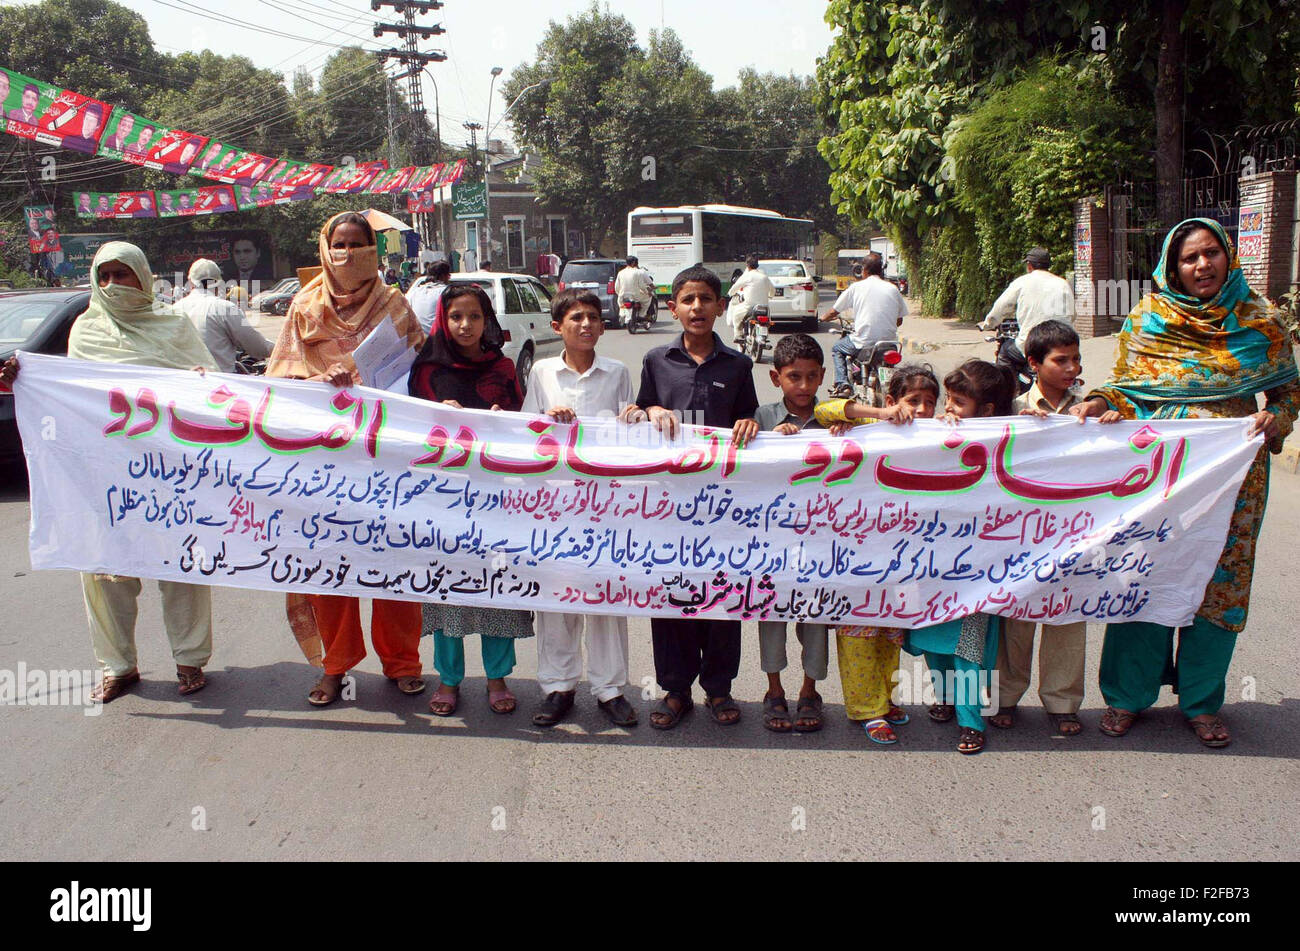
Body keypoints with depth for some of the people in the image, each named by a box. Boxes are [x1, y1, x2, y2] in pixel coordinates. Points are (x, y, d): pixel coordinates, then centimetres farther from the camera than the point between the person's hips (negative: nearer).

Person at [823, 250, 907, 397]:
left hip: (863, 341, -3)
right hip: (888, 340, 3)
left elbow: (834, 312, 7)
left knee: (837, 349, 24)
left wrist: (824, 318, 30)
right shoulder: (893, 289, 7)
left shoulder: (856, 287, 1)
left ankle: (842, 385, 6)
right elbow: (899, 321, 11)